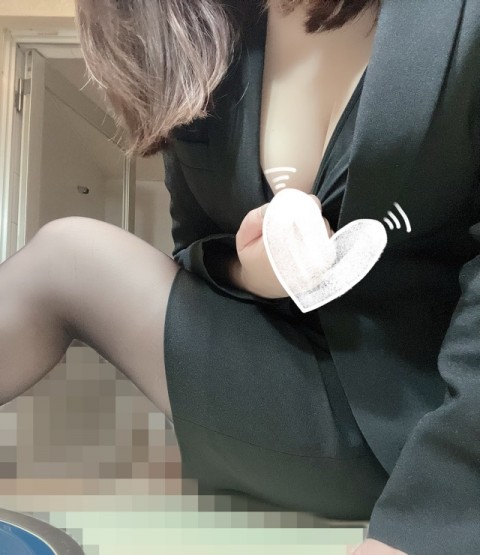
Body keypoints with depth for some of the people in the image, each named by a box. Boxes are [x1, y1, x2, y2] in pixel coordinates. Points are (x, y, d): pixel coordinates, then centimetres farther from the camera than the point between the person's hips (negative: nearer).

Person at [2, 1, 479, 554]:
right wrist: (244, 271, -15)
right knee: (65, 251, -3)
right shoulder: (200, 45, 0)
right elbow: (194, 251, 7)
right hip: (316, 377, 5)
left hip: (426, 416, -4)